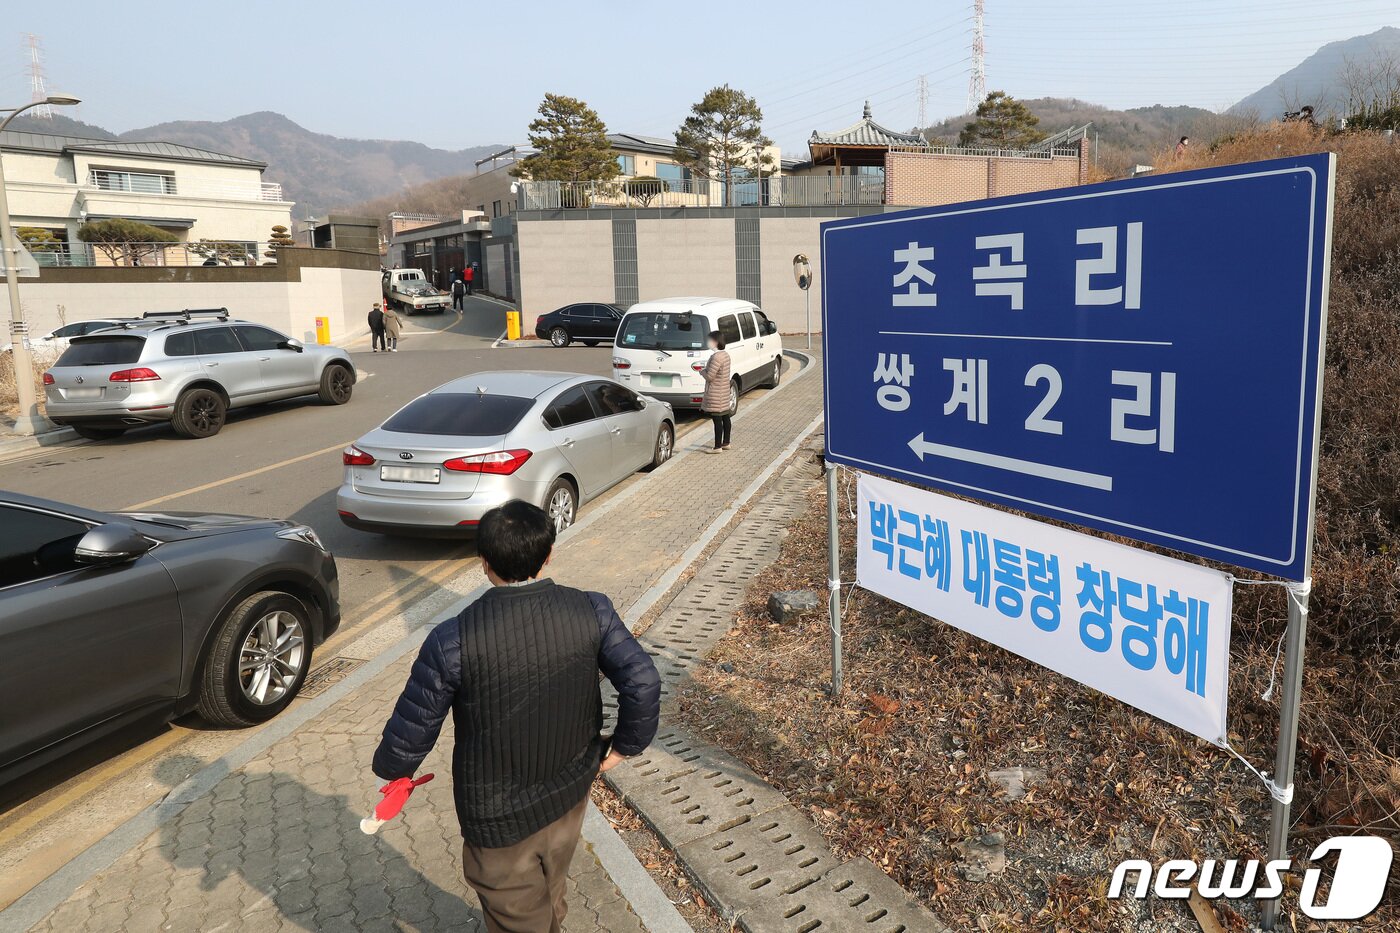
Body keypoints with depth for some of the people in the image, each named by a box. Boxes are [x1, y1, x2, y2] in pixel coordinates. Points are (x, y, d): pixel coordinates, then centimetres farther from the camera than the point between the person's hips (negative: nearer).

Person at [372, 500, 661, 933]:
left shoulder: (452, 641, -27)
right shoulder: (592, 612, -19)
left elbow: (412, 727, -17)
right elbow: (644, 684, -16)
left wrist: (392, 769, 6)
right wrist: (624, 745, 3)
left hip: (499, 815, -3)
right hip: (570, 793, 4)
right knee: (550, 892, 33)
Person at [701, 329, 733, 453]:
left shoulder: (716, 357, -21)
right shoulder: (725, 354, 9)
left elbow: (710, 376, -22)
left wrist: (702, 372, -3)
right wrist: (706, 371, 13)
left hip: (716, 394, -10)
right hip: (724, 391, 10)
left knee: (717, 419, -5)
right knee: (725, 417, 16)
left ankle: (718, 447, -2)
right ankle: (726, 443, 26)